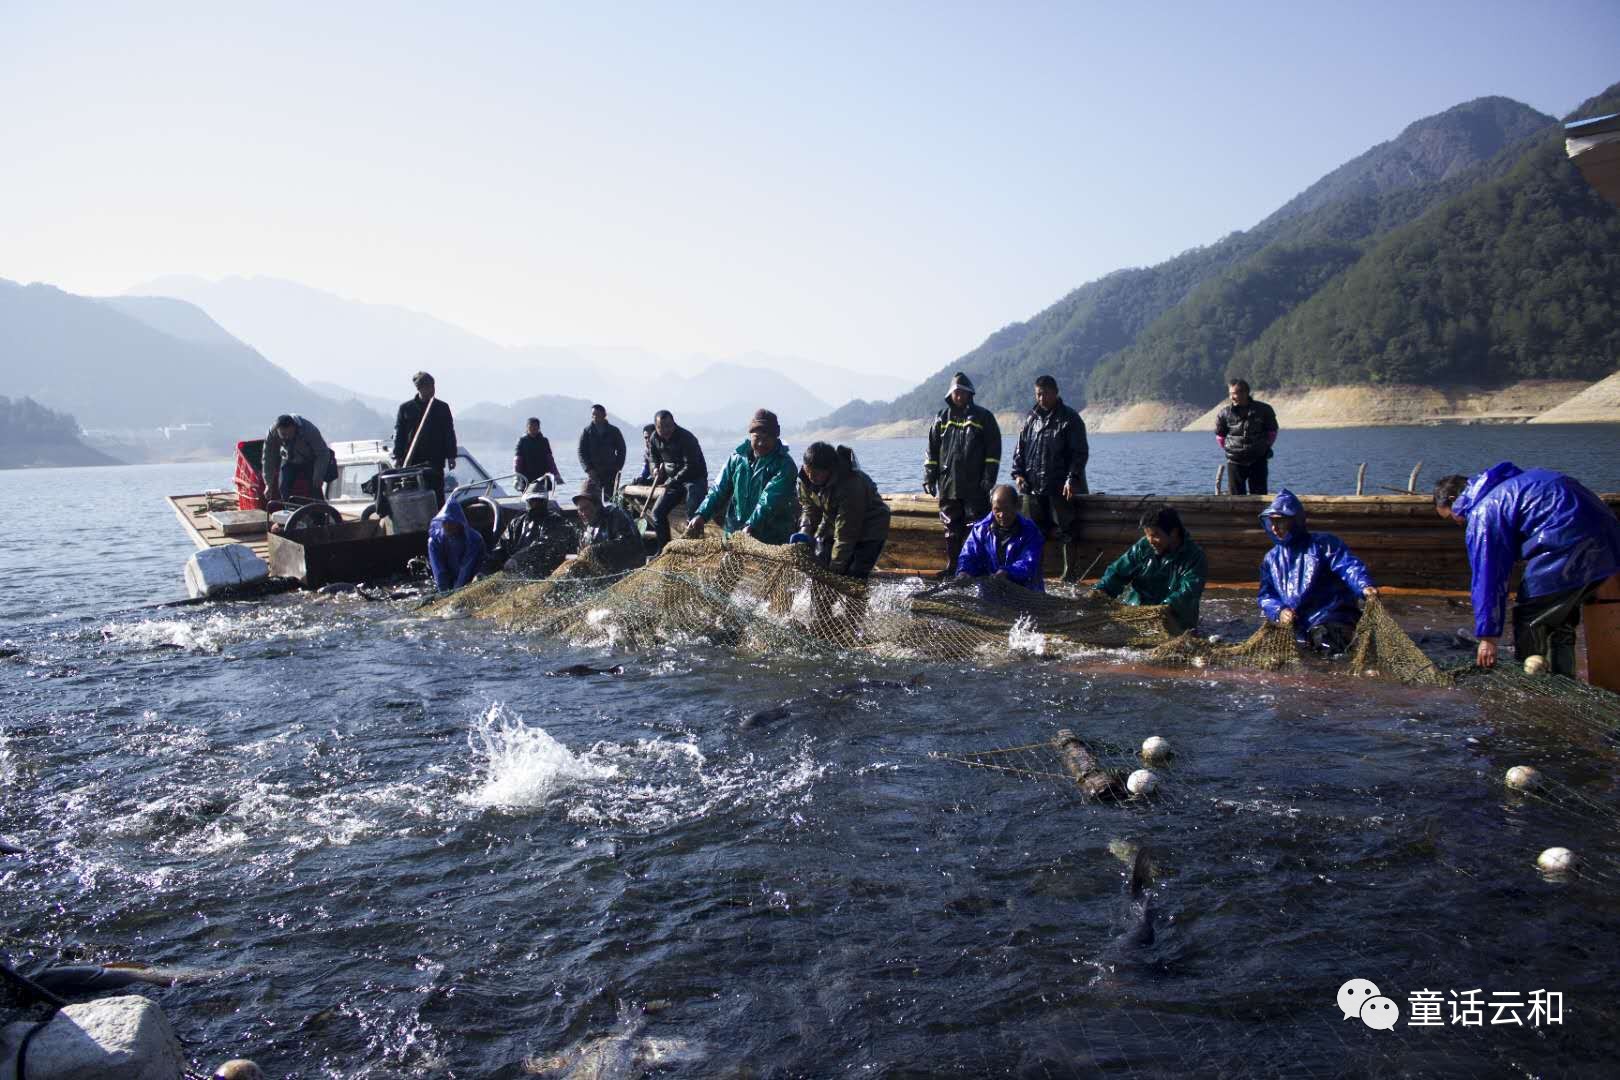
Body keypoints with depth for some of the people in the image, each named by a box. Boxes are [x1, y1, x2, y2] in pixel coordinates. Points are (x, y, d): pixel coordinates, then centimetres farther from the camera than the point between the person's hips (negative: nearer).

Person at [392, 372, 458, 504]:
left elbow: (449, 434, 8)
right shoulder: (405, 408, 6)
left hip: (436, 460, 0)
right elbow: (399, 434, 7)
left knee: (437, 495, -1)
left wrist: (451, 456, 2)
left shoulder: (442, 407, 7)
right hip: (412, 461, 0)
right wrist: (397, 457, 1)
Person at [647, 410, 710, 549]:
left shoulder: (686, 438, -23)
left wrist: (672, 482, -29)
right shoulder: (655, 439, -1)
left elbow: (691, 466, -27)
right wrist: (656, 467, 2)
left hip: (694, 478, -7)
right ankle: (663, 549, 13)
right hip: (673, 480, 7)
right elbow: (653, 456, 22)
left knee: (693, 515, -23)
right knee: (658, 511, 3)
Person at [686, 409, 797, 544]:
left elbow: (770, 500, -23)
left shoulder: (784, 464, -10)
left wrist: (751, 526, -36)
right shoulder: (738, 458, 7)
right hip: (734, 534, 5)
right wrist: (701, 515, -10)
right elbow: (719, 490, 6)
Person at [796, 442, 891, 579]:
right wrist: (805, 532, -19)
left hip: (869, 532, -7)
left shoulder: (851, 486, -37)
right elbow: (809, 506, 0)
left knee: (853, 577, -15)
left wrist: (835, 569, -30)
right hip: (833, 527, 7)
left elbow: (845, 536, -33)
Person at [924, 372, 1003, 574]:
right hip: (947, 485, 3)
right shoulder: (942, 418, 12)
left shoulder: (983, 417, 3)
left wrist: (989, 478, -8)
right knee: (951, 529, 9)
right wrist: (929, 478, 5)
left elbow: (993, 451, -1)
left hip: (975, 487, -3)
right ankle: (952, 566, 16)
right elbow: (932, 451, 13)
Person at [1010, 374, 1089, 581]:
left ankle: (1070, 572, 4)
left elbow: (1080, 453, -6)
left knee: (1066, 529, -4)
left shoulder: (1070, 419, -2)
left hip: (1060, 488, -5)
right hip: (1032, 486, 5)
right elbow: (1020, 448, 17)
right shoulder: (1031, 418, 13)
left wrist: (1072, 478, -16)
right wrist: (1018, 473, 3)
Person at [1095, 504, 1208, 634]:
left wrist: (1168, 607, -42)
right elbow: (1118, 571, 3)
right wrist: (1101, 590, -17)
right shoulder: (1142, 547, 3)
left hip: (1174, 619, -4)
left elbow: (1189, 590, -23)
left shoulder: (1195, 556, -10)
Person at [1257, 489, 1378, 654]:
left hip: (1330, 620, -6)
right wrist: (1279, 611, -8)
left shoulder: (1323, 544, 1)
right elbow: (1266, 596, 14)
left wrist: (1365, 586, -35)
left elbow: (1349, 566, -14)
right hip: (1295, 627, 6)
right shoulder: (1271, 559, 17)